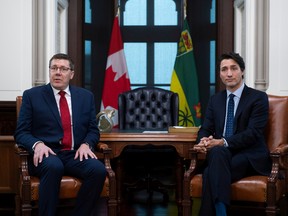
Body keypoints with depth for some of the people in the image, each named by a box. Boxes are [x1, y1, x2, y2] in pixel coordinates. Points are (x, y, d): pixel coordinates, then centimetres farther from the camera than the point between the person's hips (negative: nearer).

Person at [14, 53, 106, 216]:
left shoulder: (86, 96, 16)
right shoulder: (32, 95, 7)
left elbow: (93, 130, 15)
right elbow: (21, 132, 3)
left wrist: (86, 144, -8)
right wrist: (37, 144, -18)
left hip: (76, 154, 3)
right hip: (47, 154, -3)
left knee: (99, 170, -28)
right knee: (53, 166, -38)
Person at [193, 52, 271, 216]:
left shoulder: (258, 98, -1)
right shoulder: (215, 100, 17)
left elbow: (253, 133, -12)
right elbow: (206, 129, 11)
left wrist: (223, 142, -25)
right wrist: (203, 141, -15)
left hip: (250, 158, -4)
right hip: (220, 154, 4)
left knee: (211, 173, -34)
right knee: (217, 152, -36)